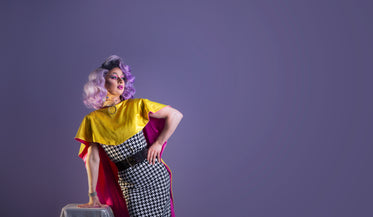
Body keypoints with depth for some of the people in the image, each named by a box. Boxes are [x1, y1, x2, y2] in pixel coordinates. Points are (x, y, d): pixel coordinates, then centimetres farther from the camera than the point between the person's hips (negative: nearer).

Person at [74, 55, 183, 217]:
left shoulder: (137, 105, -2)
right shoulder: (92, 120, 1)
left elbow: (176, 115, 1)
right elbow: (93, 158, 0)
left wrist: (158, 143, -4)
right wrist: (93, 196, -2)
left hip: (155, 175, 0)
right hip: (128, 183, 0)